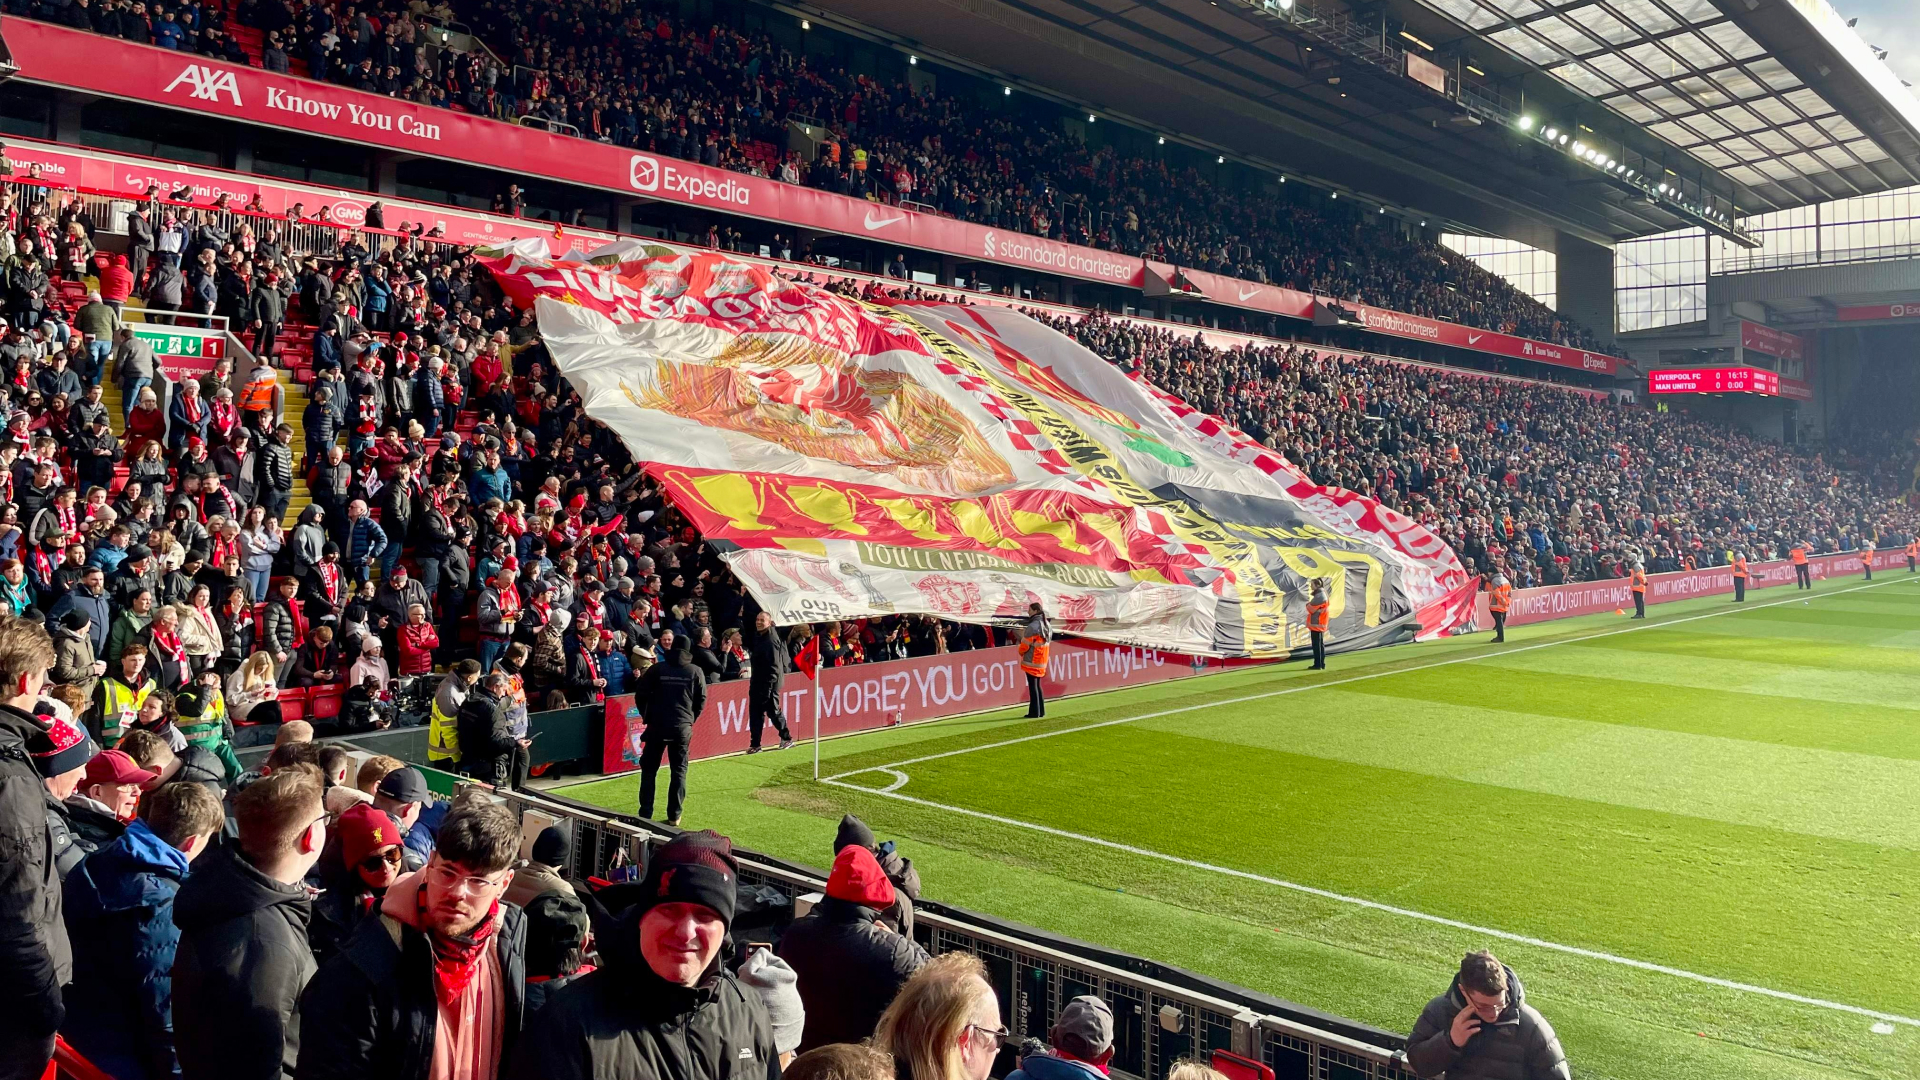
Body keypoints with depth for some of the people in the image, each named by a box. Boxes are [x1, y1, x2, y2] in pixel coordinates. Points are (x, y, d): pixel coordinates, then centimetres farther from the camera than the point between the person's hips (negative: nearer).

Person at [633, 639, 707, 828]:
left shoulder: (657, 669, -1)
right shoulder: (696, 672, 2)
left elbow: (640, 695, 0)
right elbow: (701, 701, 3)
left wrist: (648, 716, 14)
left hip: (657, 726, 0)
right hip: (683, 727, 0)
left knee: (649, 769, 12)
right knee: (679, 771, 9)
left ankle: (645, 813, 10)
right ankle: (674, 816, 8)